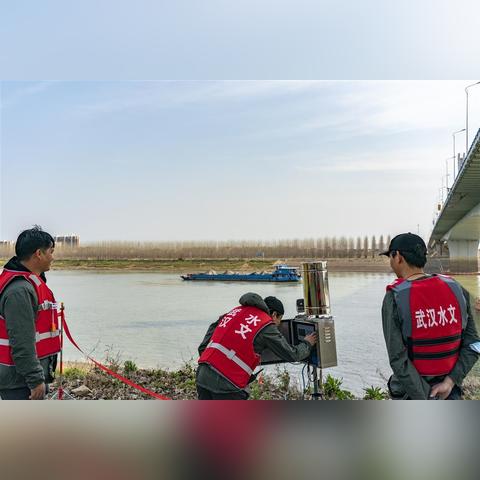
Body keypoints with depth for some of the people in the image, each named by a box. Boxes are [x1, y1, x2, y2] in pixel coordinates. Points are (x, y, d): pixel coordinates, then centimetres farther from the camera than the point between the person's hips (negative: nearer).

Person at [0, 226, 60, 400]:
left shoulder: (29, 283, 12)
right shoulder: (20, 290, -22)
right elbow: (22, 343, -25)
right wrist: (36, 380, -22)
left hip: (28, 375, 11)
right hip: (20, 380, -11)